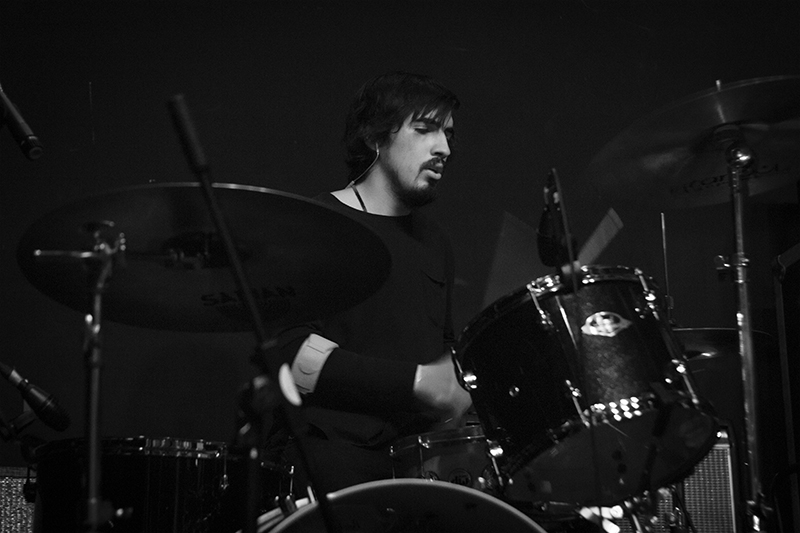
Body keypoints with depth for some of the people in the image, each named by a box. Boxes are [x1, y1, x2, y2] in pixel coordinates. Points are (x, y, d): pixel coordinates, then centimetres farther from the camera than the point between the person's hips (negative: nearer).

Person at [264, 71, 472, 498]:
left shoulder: (433, 241, 21)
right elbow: (288, 355, -14)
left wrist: (454, 395, 8)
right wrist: (415, 382, -16)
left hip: (418, 449, 7)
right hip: (329, 449, -7)